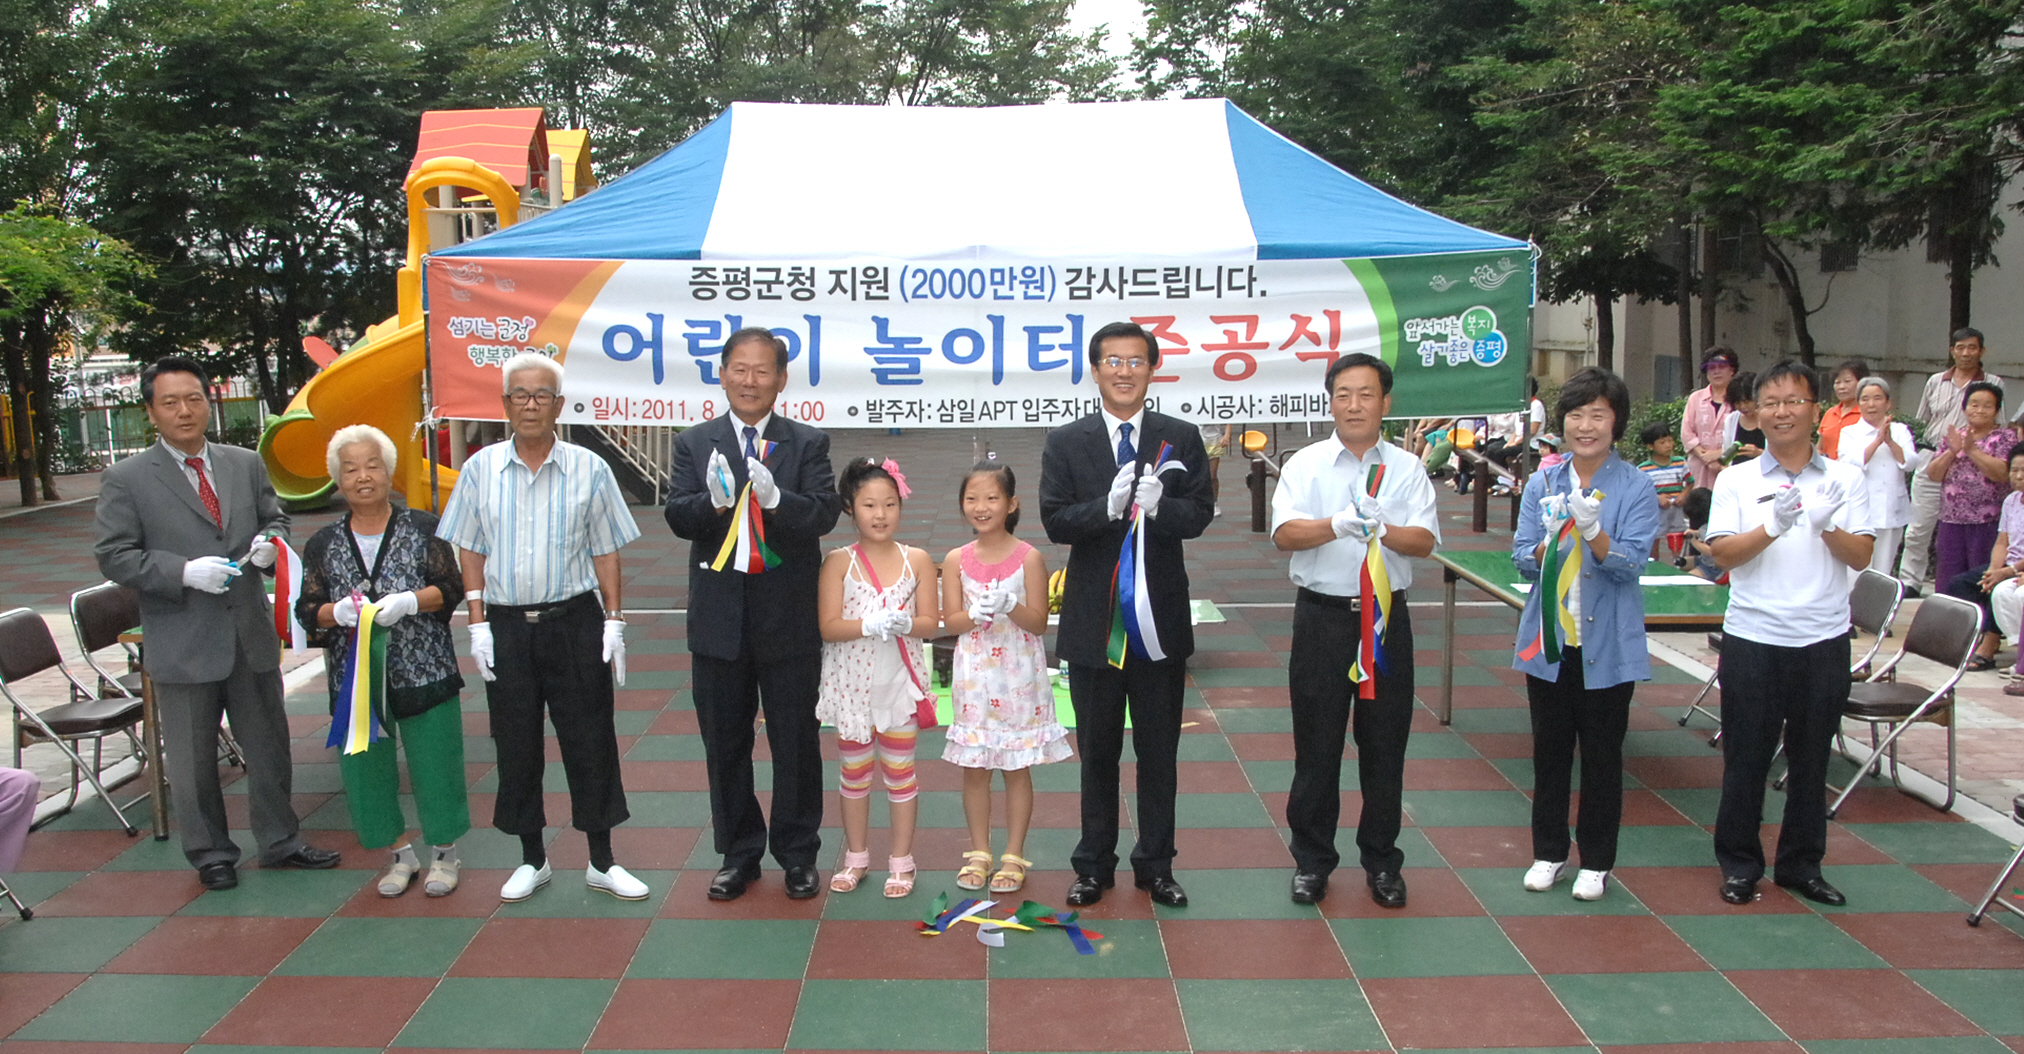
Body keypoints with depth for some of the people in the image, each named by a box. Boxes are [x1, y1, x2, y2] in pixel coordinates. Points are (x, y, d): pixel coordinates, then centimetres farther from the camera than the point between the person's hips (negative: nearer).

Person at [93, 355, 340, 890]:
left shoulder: (247, 464, 7)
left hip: (251, 632, 4)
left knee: (269, 744, 14)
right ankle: (210, 853, 27)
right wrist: (184, 572, -21)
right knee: (193, 760, 9)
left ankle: (279, 840, 30)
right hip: (181, 642, -3)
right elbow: (114, 556, -7)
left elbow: (275, 518, 18)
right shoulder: (125, 480, -5)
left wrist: (270, 541, -6)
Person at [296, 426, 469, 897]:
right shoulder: (323, 545, 7)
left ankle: (443, 851, 22)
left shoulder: (422, 528, 1)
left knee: (434, 765, 2)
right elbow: (307, 611, 4)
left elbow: (451, 589, -4)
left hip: (424, 674, -2)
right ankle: (399, 853, 27)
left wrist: (407, 601, -22)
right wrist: (337, 612, -18)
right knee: (366, 768, 8)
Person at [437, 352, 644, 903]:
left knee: (590, 742, 3)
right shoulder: (480, 469, 3)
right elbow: (469, 550, 7)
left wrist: (614, 621, -2)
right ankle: (532, 859, 24)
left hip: (575, 620, -1)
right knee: (516, 746, 9)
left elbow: (605, 551, 3)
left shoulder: (589, 469, -1)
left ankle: (601, 860, 16)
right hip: (507, 625, 1)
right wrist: (477, 623, 0)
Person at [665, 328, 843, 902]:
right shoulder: (694, 444, 5)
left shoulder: (809, 444, 1)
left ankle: (798, 854, 24)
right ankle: (739, 854, 28)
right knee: (726, 745, 12)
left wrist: (774, 498, -30)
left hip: (789, 622, -1)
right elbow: (677, 517, -7)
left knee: (796, 744, 9)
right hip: (720, 621, 2)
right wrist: (714, 501, -28)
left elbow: (825, 512, -12)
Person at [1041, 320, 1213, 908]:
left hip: (1160, 617, 1)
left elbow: (1199, 516, -5)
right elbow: (1055, 522, -8)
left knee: (1159, 751, 10)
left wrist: (1158, 505, -26)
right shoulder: (1065, 443, 1)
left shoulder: (1181, 439, 3)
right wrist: (1110, 505, -25)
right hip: (1095, 618, 0)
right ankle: (1095, 865, 26)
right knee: (1097, 750, 12)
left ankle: (1155, 865, 25)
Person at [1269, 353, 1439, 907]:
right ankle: (1311, 860, 20)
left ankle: (1381, 861, 25)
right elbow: (1284, 533, -12)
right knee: (1316, 743, 5)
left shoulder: (1407, 470, 6)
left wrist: (1382, 530, -25)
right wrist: (1338, 525, -28)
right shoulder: (1305, 465, 2)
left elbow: (1424, 540, -5)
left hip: (1386, 617, 1)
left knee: (1385, 744, 9)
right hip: (1323, 616, -1)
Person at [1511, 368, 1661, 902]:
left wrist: (1592, 531, -31)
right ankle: (1548, 852, 27)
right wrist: (1550, 543, -22)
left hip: (1607, 644, -2)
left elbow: (1629, 563, -14)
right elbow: (1523, 559, -1)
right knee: (1550, 751, 12)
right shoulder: (1542, 484, 3)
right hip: (1548, 639, 2)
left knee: (1602, 754, 8)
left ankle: (1596, 862, 23)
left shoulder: (1637, 487, -5)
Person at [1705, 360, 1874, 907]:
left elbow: (1861, 556, -1)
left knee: (1811, 758, 11)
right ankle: (1739, 863, 19)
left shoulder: (1845, 479, 5)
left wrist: (1826, 527, -20)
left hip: (1824, 640, 2)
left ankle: (1801, 864, 25)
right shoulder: (1736, 480, 1)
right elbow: (1725, 553, -8)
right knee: (1746, 758, 5)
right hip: (1753, 640, -1)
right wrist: (1773, 527, -24)